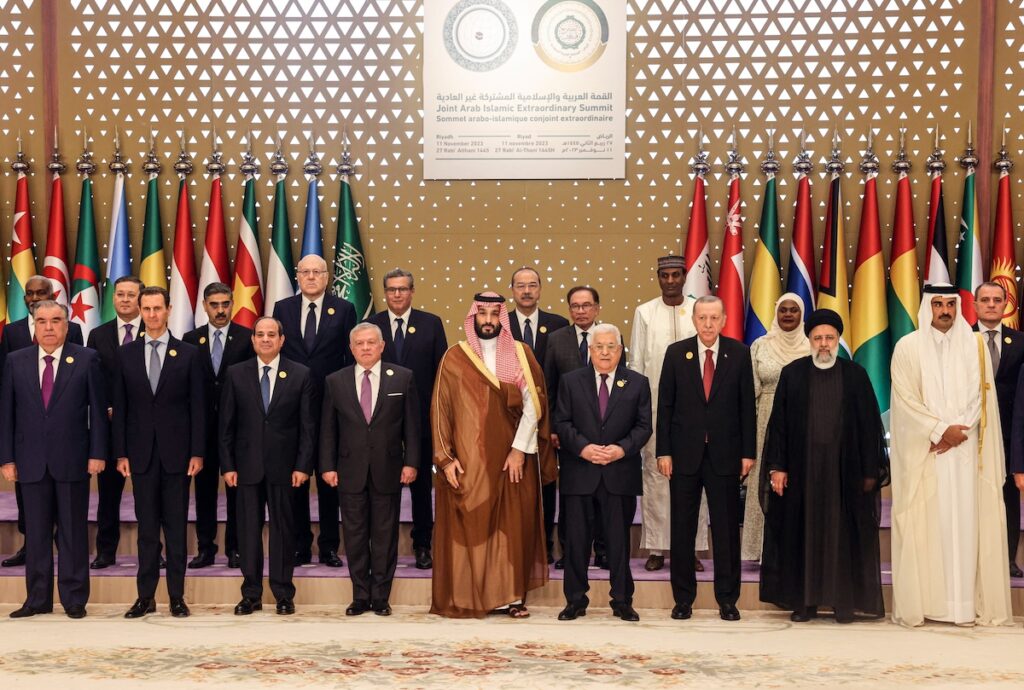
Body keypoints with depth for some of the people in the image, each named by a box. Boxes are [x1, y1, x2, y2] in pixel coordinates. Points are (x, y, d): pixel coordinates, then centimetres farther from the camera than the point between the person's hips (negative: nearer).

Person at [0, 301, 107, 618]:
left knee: (73, 531, 4)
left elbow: (97, 409, -1)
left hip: (72, 460, -2)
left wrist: (97, 453, -6)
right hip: (31, 461, 2)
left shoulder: (87, 359, 0)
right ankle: (37, 599, 17)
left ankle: (74, 598, 12)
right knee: (36, 532, 8)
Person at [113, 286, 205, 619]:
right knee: (147, 528, 6)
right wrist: (121, 453, 1)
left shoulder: (188, 354, 1)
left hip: (176, 452, -1)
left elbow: (198, 406, 0)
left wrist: (197, 452, -5)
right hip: (141, 453, 1)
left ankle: (177, 596, 11)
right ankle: (146, 596, 13)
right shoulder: (126, 354, 6)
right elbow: (120, 407, 6)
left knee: (176, 527, 4)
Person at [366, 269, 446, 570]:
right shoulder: (370, 325, 3)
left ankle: (422, 545, 19)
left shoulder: (431, 324, 1)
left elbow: (442, 370, 1)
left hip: (421, 416, 0)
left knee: (422, 483, 9)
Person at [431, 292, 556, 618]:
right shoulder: (454, 357, 3)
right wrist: (445, 458, -6)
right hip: (467, 460, -1)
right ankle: (465, 597, 6)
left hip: (512, 457, 1)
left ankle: (510, 595, 10)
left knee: (512, 526, 3)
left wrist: (520, 449, -11)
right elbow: (440, 409, 1)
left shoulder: (521, 354, 5)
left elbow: (533, 404, -2)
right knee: (467, 527, -1)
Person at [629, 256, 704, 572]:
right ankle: (656, 548, 6)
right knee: (655, 472, 0)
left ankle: (692, 547, 7)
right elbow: (636, 362, 7)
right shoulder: (644, 313, 6)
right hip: (655, 403, 0)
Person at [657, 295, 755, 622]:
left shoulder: (739, 353, 2)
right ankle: (683, 598, 16)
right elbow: (665, 405, 2)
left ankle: (727, 598, 15)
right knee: (682, 528, 6)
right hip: (685, 452, 0)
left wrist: (748, 452, -1)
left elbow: (747, 405, 3)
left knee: (726, 528, 4)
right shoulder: (676, 353, 2)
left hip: (725, 453, 0)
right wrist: (663, 451, -3)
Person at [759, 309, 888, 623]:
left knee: (844, 535, 3)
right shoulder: (792, 373, 4)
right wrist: (777, 466, -3)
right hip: (802, 469, 0)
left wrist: (870, 471, -2)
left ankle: (844, 600, 13)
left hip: (844, 470, 0)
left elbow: (870, 425, 3)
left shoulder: (856, 375, 3)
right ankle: (804, 600, 13)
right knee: (803, 534, 5)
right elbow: (779, 422, 3)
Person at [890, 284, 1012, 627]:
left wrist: (959, 431, -10)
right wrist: (942, 429, -11)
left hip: (965, 450, 2)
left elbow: (980, 394, 3)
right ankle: (922, 601, 0)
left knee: (966, 522, -2)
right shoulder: (908, 347, 3)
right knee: (926, 524, -3)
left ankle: (966, 603, 1)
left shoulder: (975, 345, 9)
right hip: (923, 451, -1)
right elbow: (906, 399, -3)